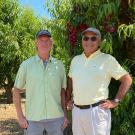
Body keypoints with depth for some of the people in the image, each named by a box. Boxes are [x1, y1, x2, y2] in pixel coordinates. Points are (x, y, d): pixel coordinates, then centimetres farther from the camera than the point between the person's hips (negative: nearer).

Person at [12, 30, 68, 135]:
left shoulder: (59, 65, 3)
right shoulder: (26, 65, -2)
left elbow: (62, 91, 10)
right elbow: (16, 90, 3)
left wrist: (65, 115, 6)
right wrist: (20, 117, -1)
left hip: (56, 118, 2)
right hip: (33, 119, -1)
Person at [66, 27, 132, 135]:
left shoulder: (107, 59, -6)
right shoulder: (75, 60, 10)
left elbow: (127, 80, -3)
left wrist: (116, 101, -6)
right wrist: (68, 99, 17)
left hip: (97, 110, -5)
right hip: (76, 110, 5)